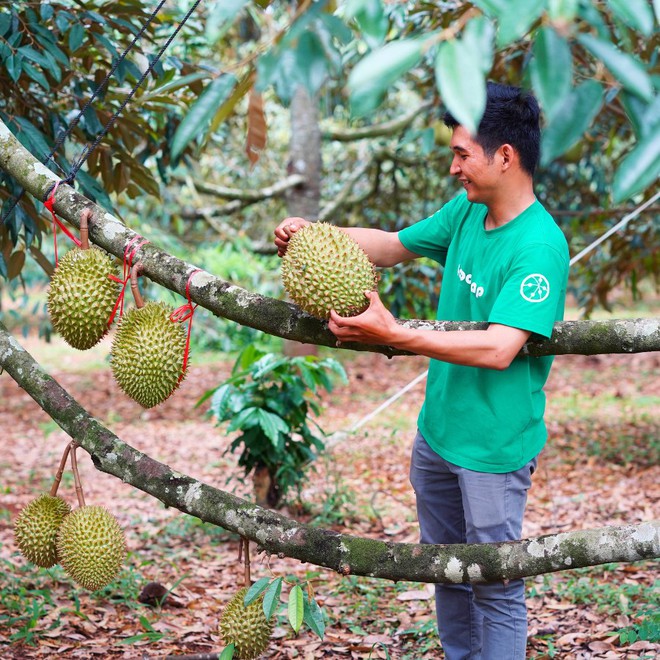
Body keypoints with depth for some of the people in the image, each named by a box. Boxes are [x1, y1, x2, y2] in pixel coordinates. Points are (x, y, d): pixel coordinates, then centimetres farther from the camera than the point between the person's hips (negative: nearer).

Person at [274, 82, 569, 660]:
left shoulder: (539, 247, -24)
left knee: (495, 589, 4)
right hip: (437, 432, 9)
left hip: (493, 448, -8)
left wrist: (394, 335, -32)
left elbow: (499, 349, -32)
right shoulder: (466, 213, 2)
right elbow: (393, 245, 15)